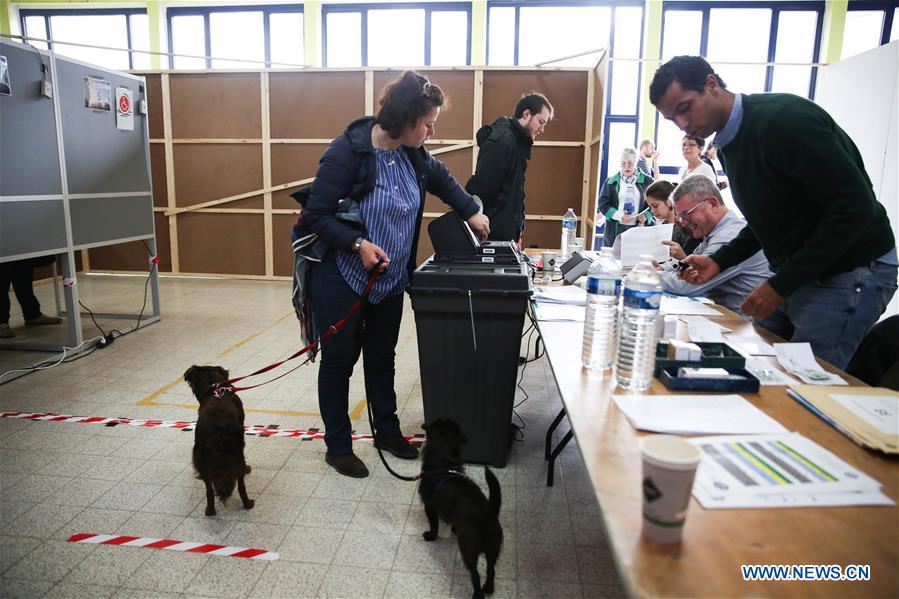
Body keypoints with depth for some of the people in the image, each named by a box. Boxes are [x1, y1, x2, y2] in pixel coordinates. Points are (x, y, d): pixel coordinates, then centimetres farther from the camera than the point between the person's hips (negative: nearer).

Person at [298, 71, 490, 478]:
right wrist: (357, 243, -29)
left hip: (391, 279, 6)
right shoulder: (347, 152, -21)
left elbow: (441, 179, 21)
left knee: (382, 357, 19)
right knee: (339, 360, 7)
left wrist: (471, 212, 22)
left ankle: (387, 431, 37)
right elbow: (315, 216, -18)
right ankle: (337, 447, 24)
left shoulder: (413, 154, -1)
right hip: (342, 279, -6)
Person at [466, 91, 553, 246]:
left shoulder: (516, 141, 14)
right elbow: (480, 188, -23)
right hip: (494, 235, -9)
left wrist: (517, 232, 13)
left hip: (506, 233, 9)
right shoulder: (502, 140, -16)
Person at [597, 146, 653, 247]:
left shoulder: (647, 181, 8)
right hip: (615, 230, 0)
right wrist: (619, 215, -10)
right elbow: (602, 203, 4)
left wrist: (647, 216, -9)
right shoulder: (611, 181, 8)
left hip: (639, 229, 0)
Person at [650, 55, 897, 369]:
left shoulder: (783, 118, -21)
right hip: (792, 275, 8)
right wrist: (719, 261, 3)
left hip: (848, 273, -8)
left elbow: (855, 207, -23)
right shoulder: (729, 142, 7)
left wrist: (781, 285, -21)